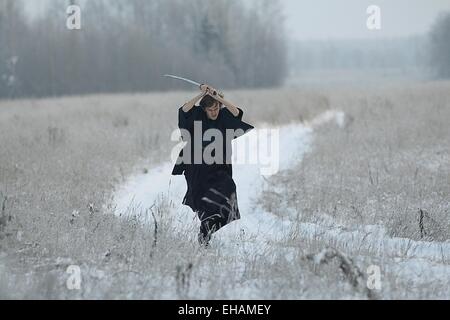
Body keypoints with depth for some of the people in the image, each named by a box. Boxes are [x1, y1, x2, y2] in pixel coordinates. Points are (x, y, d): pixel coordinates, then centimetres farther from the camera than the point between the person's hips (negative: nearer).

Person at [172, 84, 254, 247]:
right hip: (199, 168, 0)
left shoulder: (224, 116, -2)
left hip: (219, 168, 0)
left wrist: (218, 98, -26)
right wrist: (201, 95, -26)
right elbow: (184, 110, -22)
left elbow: (237, 113, -22)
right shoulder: (198, 116, -4)